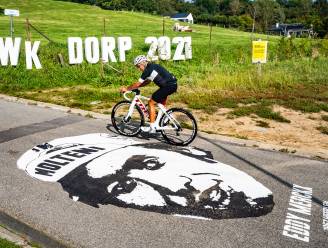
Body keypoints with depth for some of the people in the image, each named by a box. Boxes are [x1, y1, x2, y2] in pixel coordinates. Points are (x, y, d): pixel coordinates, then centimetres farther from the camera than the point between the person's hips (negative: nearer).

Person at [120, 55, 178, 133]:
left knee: (151, 103, -2)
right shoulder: (152, 66, 20)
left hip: (168, 86, -10)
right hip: (173, 84, 10)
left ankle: (152, 127, 1)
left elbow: (138, 83, -7)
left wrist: (127, 89, 5)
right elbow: (147, 82, 27)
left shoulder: (148, 69, -9)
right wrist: (135, 87, 23)